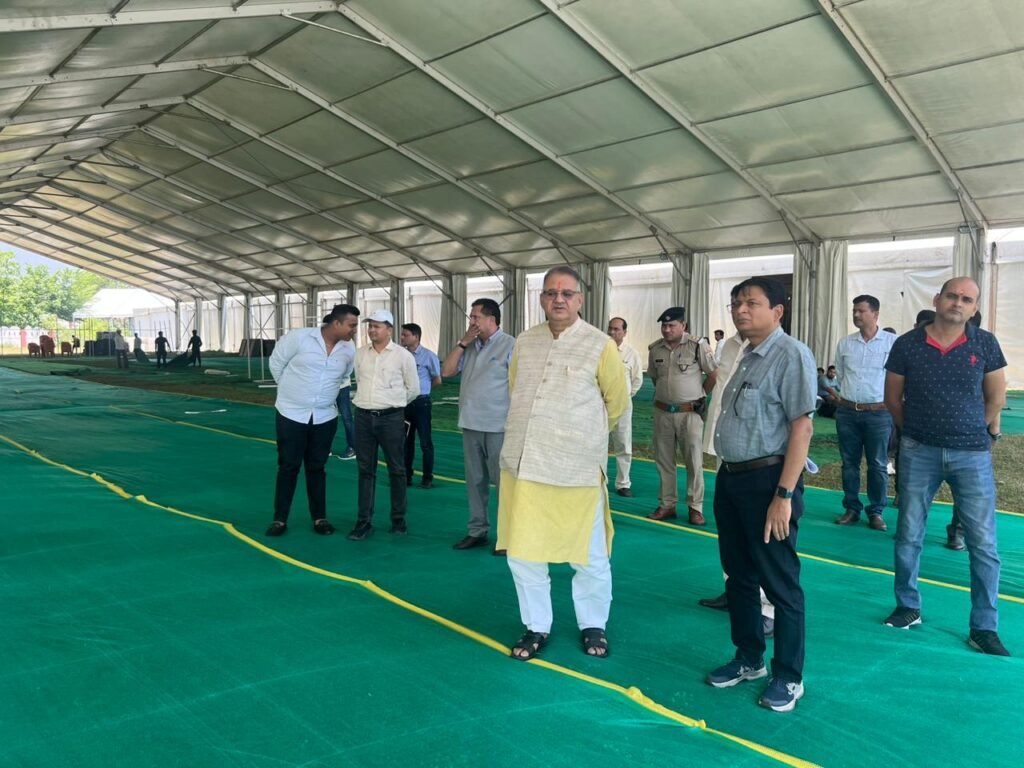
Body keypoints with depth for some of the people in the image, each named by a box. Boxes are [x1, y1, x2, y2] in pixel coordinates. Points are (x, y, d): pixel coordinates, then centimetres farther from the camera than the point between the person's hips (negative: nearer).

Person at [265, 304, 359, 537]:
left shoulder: (349, 349, -4)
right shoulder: (298, 337, -15)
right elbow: (276, 363, -1)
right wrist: (291, 389, 8)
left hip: (325, 417, 3)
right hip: (291, 414, -3)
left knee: (317, 468, 11)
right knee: (288, 467, 4)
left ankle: (319, 518, 20)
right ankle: (280, 519, 14)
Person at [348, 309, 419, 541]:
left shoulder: (403, 355, -4)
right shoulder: (360, 354, 7)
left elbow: (413, 389, 5)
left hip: (391, 418, -3)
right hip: (364, 417, 3)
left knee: (396, 470, 5)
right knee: (365, 470, 6)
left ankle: (398, 519, 16)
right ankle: (364, 521, 11)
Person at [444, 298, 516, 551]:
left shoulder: (510, 345, -9)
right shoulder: (470, 346, 11)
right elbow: (446, 371, 7)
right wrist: (463, 342, -1)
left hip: (498, 427, -7)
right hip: (470, 425, 7)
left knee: (504, 482, 1)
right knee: (475, 481, 14)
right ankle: (477, 531, 24)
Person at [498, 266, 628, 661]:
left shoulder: (600, 345, -5)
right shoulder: (524, 343, 7)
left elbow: (617, 400, 6)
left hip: (577, 469, -4)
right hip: (522, 465, 4)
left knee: (589, 556, 8)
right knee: (522, 553, 10)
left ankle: (593, 626, 31)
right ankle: (536, 627, 29)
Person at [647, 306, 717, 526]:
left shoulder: (697, 346, -11)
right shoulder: (655, 349, 2)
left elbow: (714, 374, -3)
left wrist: (698, 395, 2)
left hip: (689, 412, -4)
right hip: (662, 412, 4)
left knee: (694, 460, 2)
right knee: (664, 460, 11)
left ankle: (695, 507, 11)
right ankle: (667, 505, 22)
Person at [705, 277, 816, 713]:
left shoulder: (790, 355, -14)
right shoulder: (747, 357, 13)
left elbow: (801, 426, -19)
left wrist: (784, 495, -22)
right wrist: (727, 477, 14)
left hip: (766, 479, -9)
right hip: (731, 478, 9)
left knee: (780, 583, 4)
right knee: (739, 576, 18)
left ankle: (788, 677, 21)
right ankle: (748, 660, 35)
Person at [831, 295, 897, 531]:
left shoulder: (892, 342, -5)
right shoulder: (844, 343, 7)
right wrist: (838, 395, 8)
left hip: (878, 413, -3)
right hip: (847, 411, 4)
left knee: (877, 465, 3)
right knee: (849, 463, 9)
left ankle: (876, 512, 13)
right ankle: (852, 508, 18)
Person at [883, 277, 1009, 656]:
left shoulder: (985, 344, -2)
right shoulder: (907, 344, -3)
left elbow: (996, 398, 6)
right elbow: (893, 397, 5)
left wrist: (971, 432, 11)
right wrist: (916, 431, 9)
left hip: (972, 454, 0)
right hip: (919, 452, 0)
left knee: (983, 543, 1)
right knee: (908, 535, 9)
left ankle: (984, 628, 11)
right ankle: (908, 607, 27)